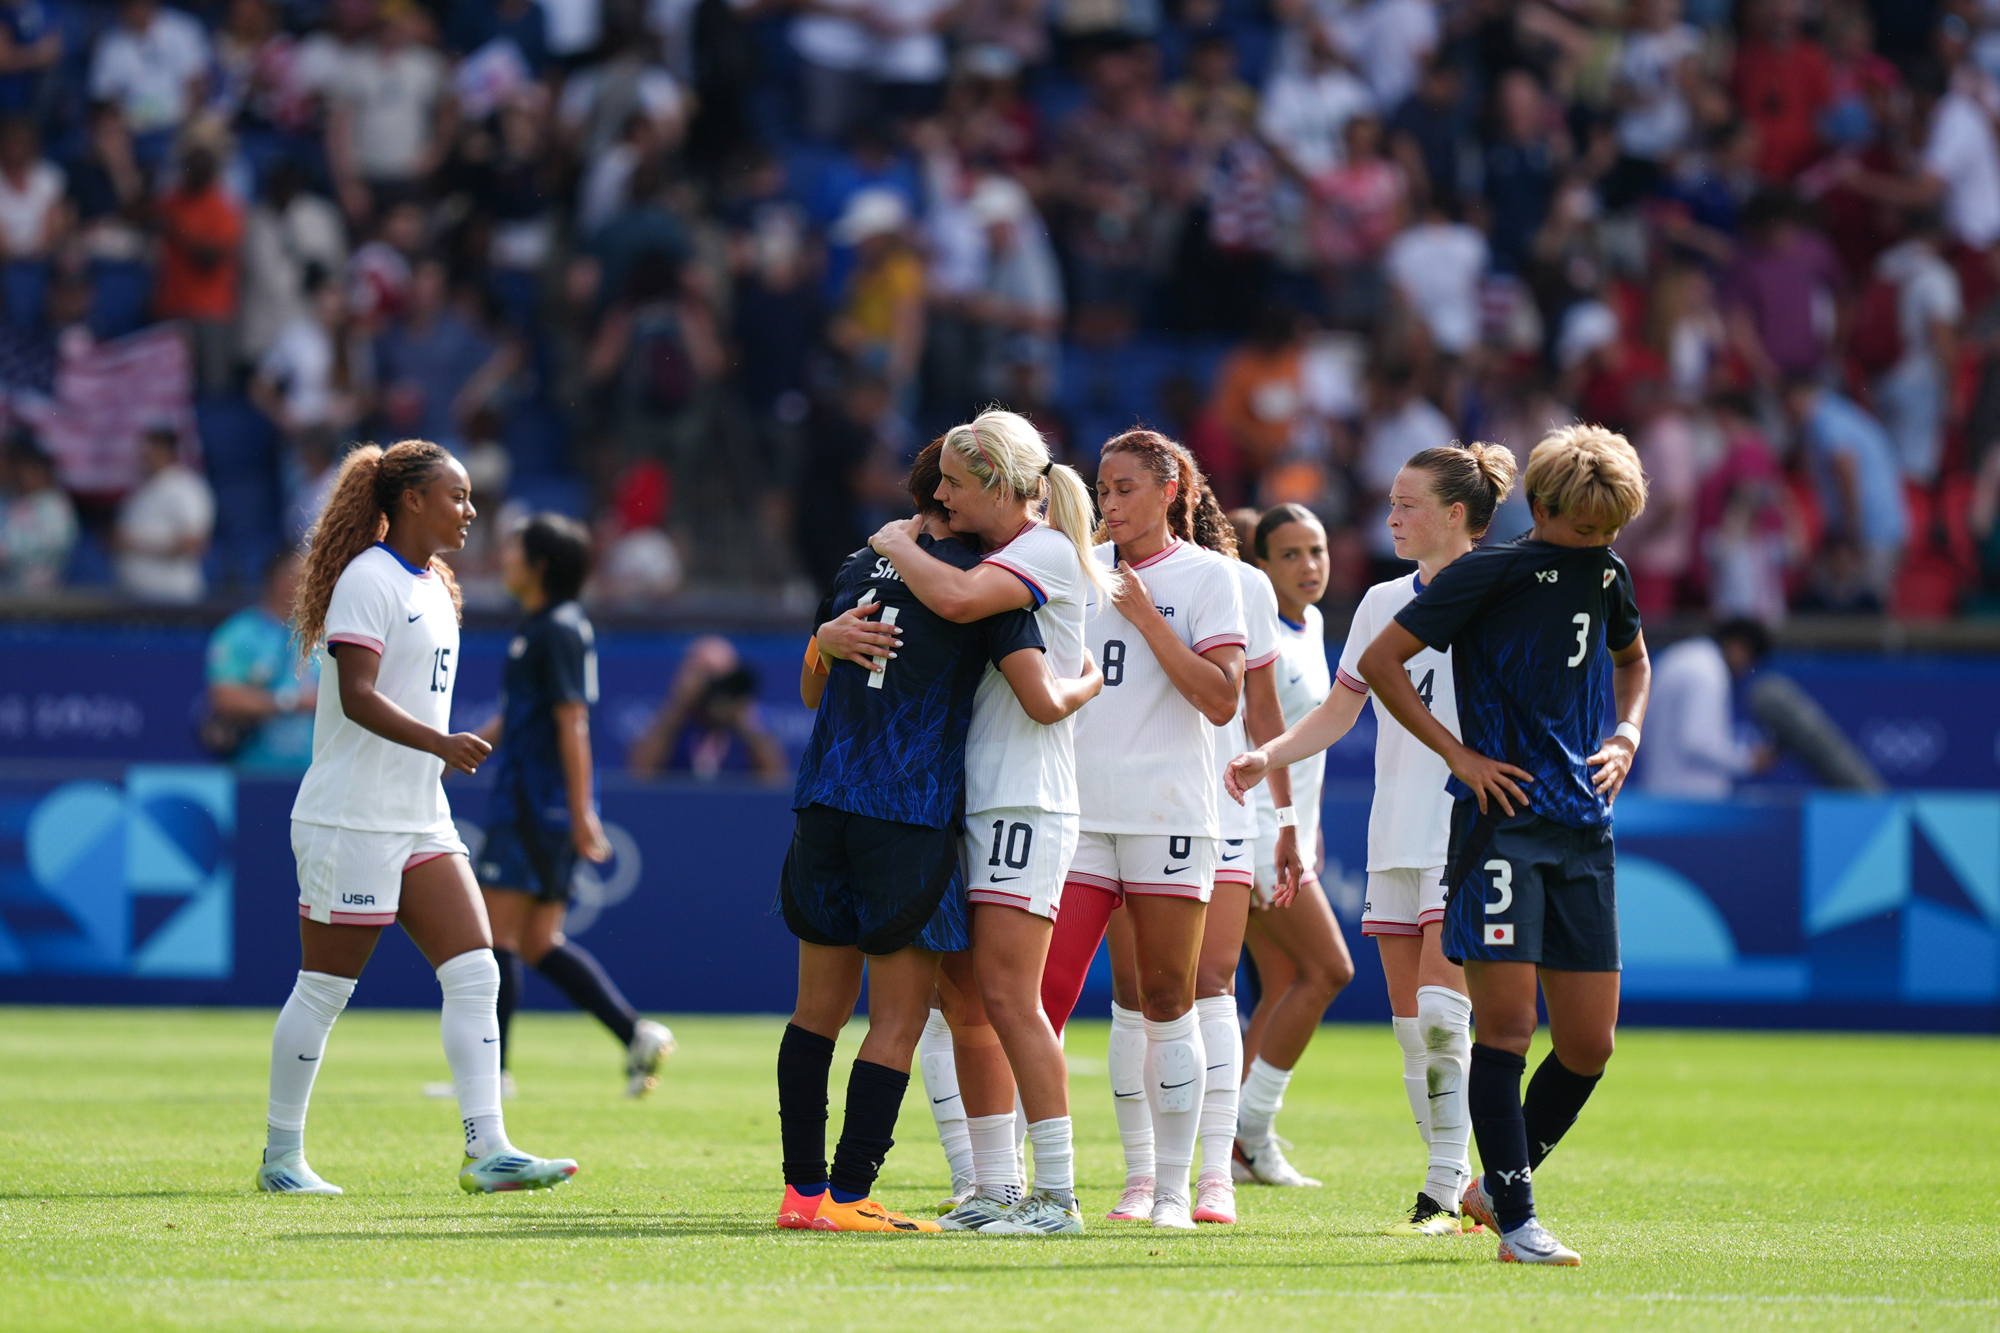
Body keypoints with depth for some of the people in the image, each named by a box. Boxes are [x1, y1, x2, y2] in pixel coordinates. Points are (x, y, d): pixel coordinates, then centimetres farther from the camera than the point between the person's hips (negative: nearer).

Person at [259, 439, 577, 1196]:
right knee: (324, 989, 0)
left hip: (420, 820, 9)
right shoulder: (368, 579, -12)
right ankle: (282, 1157, 11)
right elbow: (356, 696, -22)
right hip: (351, 819, -9)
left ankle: (487, 1150, -8)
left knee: (474, 973, -4)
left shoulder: (432, 586, 16)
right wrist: (438, 742, -33)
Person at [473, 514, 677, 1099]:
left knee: (499, 933, -6)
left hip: (538, 807, -10)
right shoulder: (539, 626, 17)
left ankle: (490, 1071, -3)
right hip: (524, 803, 10)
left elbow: (572, 724, -18)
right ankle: (636, 1034, 3)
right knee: (539, 942, 8)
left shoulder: (557, 632, -13)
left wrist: (581, 813, -22)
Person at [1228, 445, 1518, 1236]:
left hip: (1468, 832, -6)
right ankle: (1453, 1180, 12)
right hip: (1395, 836, 6)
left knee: (1440, 1009, -17)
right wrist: (1268, 757, 3)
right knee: (1409, 1021, 5)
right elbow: (1338, 713, 17)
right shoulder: (1382, 604, 14)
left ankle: (1446, 1185, -14)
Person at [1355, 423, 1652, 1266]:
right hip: (1501, 821, -6)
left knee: (1589, 1042, 3)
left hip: (1584, 829, 6)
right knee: (1506, 1023, -11)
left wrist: (1625, 738, 14)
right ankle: (1515, 1222, -5)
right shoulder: (1491, 574, -6)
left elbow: (1632, 662, 34)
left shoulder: (1606, 574, 13)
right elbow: (1379, 661, -5)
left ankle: (1496, 1187, 22)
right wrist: (1460, 754, -9)